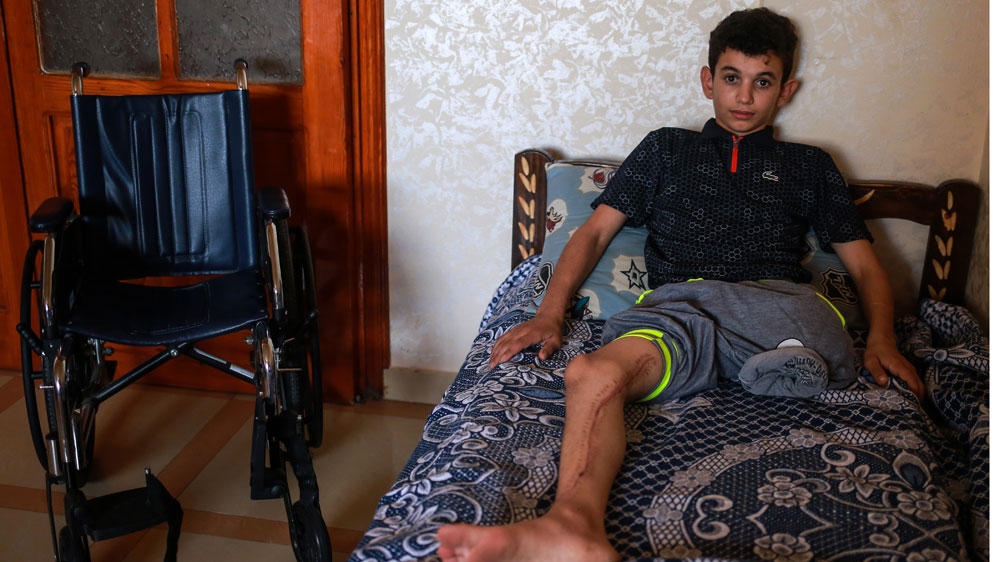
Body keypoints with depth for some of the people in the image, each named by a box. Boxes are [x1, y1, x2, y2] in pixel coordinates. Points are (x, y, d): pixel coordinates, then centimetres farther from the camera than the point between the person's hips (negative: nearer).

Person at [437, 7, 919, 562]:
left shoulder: (809, 167, 30)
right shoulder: (667, 149, 29)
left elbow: (865, 266, 24)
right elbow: (595, 231, 21)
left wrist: (881, 338, 1)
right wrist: (550, 312, 4)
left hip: (777, 304, 2)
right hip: (679, 304, -1)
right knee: (593, 373, -40)